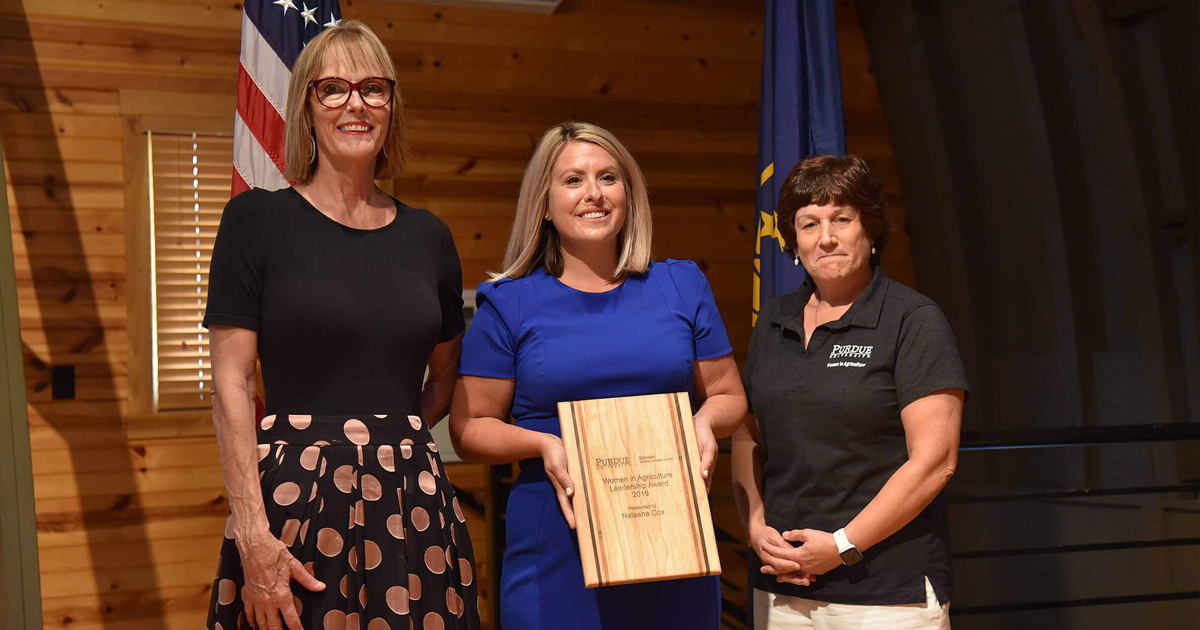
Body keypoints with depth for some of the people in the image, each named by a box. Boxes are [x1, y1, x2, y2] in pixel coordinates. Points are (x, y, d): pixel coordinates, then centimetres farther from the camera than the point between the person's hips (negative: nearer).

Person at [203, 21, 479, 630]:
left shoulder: (428, 236, 9)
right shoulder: (257, 219, -1)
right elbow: (230, 384, -5)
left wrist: (392, 435, 3)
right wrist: (253, 535, -12)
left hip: (412, 501, 3)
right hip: (294, 497, -3)